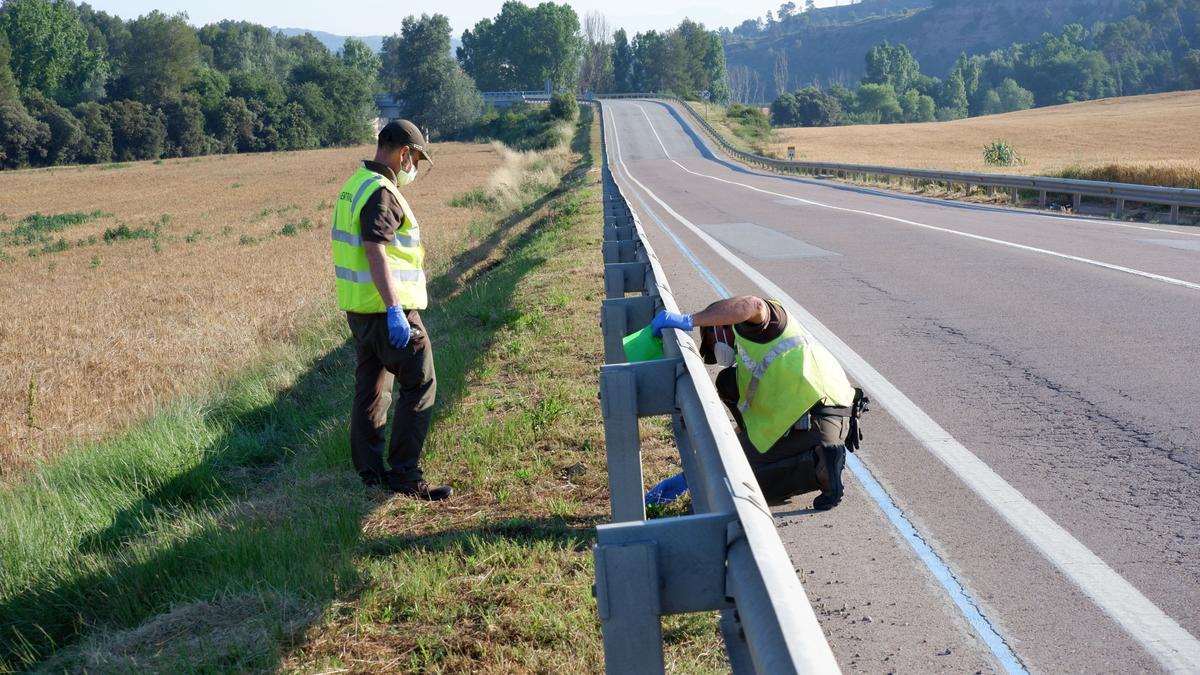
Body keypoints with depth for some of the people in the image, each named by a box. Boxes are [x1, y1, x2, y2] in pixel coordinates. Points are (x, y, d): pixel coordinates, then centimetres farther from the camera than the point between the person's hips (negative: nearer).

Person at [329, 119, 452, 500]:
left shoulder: (355, 185, 14)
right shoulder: (381, 192, -16)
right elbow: (375, 252, -26)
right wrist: (394, 310, -30)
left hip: (360, 308, 10)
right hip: (386, 307, -10)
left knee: (371, 388, 14)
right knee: (419, 385, -4)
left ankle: (370, 472, 20)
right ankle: (404, 475, -4)